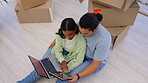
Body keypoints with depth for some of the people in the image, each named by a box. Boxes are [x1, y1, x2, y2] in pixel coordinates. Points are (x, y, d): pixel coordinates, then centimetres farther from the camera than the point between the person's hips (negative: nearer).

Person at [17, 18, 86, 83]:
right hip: (56, 53, 3)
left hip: (68, 59, -2)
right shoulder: (60, 34, -22)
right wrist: (62, 61, -36)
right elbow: (57, 50, -17)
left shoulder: (81, 41, -28)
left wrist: (66, 69, -31)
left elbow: (78, 60, -20)